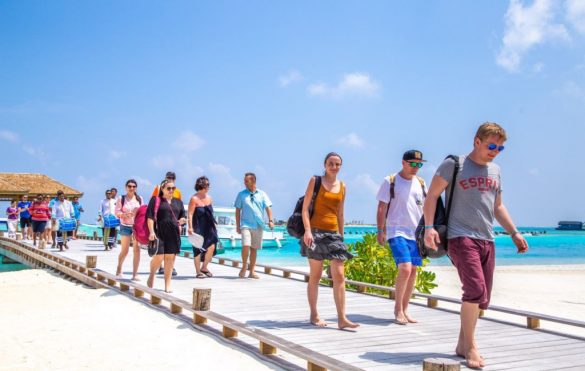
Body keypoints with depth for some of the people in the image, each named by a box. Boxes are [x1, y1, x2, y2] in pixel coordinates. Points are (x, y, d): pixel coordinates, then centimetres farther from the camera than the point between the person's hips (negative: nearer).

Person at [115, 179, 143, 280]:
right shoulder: (121, 199, -1)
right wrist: (124, 214, -23)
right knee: (124, 251, -1)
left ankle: (135, 274, 4)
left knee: (137, 250, -2)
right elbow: (117, 212, -5)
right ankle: (119, 270, 25)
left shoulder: (139, 199, 4)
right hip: (125, 226, -2)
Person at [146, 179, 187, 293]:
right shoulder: (155, 200, 3)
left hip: (174, 233, 4)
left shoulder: (178, 202, 16)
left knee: (170, 258, 4)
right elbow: (150, 217, -4)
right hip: (159, 233, -4)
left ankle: (167, 285, 11)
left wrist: (182, 221, -2)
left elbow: (182, 217, 22)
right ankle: (151, 276, 21)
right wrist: (151, 231, -15)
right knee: (158, 257, -8)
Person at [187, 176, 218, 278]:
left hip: (209, 227, 6)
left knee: (211, 247, -5)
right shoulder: (194, 199, -10)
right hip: (198, 228, -6)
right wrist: (190, 227, -21)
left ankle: (204, 268, 15)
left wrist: (213, 224, 17)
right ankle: (198, 272, 13)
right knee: (198, 249, 2)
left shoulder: (209, 198, 10)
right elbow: (190, 214, -14)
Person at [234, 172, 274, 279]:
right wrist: (238, 226, 3)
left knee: (254, 248, 7)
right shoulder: (241, 194, 5)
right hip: (246, 224, -1)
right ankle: (244, 267, 3)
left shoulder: (262, 194, 6)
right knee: (246, 246, -18)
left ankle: (252, 271, 16)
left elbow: (268, 207, 4)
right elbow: (238, 211, 7)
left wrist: (270, 220, -10)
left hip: (258, 225, 2)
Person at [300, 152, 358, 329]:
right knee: (315, 276, 4)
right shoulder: (315, 180, -1)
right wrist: (307, 230, -17)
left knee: (339, 276, -5)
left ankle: (342, 318, -6)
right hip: (316, 232, -4)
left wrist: (341, 235, 16)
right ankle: (314, 315, 16)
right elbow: (305, 207, -6)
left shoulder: (342, 186, 11)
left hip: (334, 233, 4)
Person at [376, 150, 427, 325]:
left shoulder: (420, 183, 12)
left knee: (412, 271, 5)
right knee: (405, 268, -17)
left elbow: (425, 208, 18)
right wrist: (381, 231, -9)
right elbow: (382, 208, -4)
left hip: (416, 233, 6)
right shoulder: (390, 181, -3)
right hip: (397, 232, -5)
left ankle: (404, 310, 16)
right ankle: (398, 309, 0)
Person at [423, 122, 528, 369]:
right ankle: (470, 346, -4)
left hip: (487, 240, 7)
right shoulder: (454, 165, -1)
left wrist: (514, 233, 17)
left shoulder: (495, 171, 18)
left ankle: (463, 344, 22)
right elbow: (432, 195, -3)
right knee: (475, 290, -19)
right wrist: (429, 227, -14)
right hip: (461, 237, -7)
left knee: (482, 298, 7)